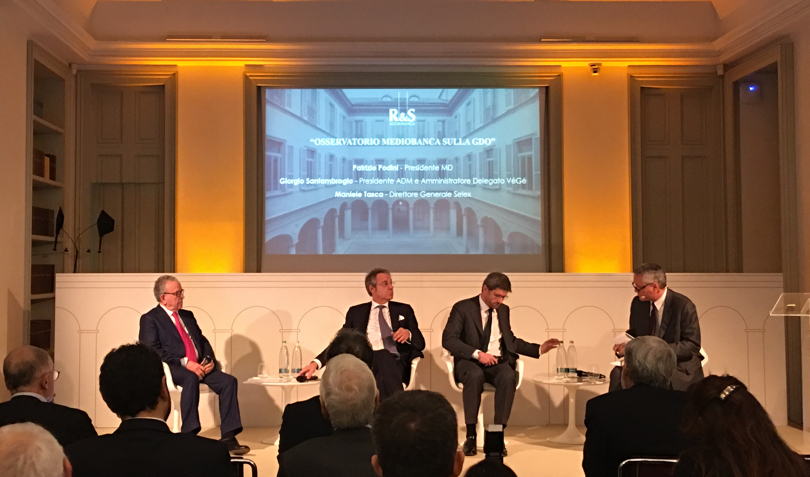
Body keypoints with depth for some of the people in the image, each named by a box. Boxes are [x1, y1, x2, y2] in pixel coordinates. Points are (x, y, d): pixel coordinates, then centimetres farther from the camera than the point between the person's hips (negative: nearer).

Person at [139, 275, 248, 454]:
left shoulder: (188, 316, 24)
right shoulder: (150, 319, 3)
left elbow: (203, 342, 21)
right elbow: (153, 350, -11)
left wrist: (209, 360, -2)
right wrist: (185, 363, -19)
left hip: (199, 366, 6)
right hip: (173, 368, -6)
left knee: (228, 381, -20)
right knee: (191, 378, -39)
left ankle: (228, 438, -21)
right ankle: (189, 436, -33)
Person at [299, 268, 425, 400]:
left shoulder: (404, 310, 20)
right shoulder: (356, 312, 19)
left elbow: (420, 343, 17)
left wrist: (408, 334, -8)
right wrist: (316, 362, -4)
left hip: (396, 363, 0)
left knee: (384, 356, -37)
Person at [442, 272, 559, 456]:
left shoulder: (503, 310, 14)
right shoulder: (463, 308, -3)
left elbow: (510, 341, 21)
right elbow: (448, 339, -13)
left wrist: (539, 349, 10)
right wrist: (477, 353, -23)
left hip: (498, 361, 4)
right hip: (470, 361, -3)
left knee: (509, 377, -32)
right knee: (475, 375, -39)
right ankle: (471, 435, -28)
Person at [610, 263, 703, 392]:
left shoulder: (684, 306, -13)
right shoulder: (637, 303, 3)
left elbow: (692, 346, -12)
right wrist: (625, 345, -8)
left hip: (681, 366, -4)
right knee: (617, 374, -25)